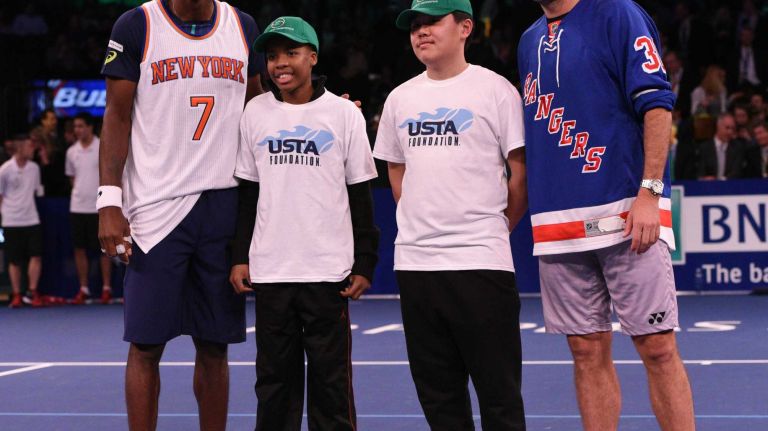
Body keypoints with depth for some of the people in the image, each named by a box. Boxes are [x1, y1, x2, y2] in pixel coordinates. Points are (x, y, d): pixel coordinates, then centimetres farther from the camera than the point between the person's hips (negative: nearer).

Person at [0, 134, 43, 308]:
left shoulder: (34, 168, 5)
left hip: (32, 220, 3)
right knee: (14, 261, 3)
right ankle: (17, 295, 12)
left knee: (36, 256, -9)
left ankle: (32, 292, -2)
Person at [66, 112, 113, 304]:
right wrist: (80, 192, 10)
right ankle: (83, 289, 11)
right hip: (77, 207, 4)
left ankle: (106, 288, 8)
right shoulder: (71, 152, 8)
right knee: (79, 248, 4)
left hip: (99, 207, -4)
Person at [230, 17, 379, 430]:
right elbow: (247, 193, 12)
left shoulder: (343, 113, 1)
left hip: (328, 271, -2)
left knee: (331, 378, 0)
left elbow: (360, 196, 2)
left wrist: (364, 264, -2)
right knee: (274, 379, 6)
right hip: (269, 271, 2)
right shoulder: (255, 112, 8)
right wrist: (240, 257, 6)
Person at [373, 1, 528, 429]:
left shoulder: (495, 90, -3)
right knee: (437, 393, 10)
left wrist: (497, 228, 2)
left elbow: (523, 171, -2)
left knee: (498, 386, -3)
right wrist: (420, 222, 15)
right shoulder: (400, 98, 12)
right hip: (414, 261, 5)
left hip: (481, 262, -5)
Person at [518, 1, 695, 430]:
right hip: (557, 224, 6)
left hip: (626, 215, -6)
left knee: (658, 348, -4)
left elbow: (657, 104, -9)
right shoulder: (531, 40, 18)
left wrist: (649, 192, -17)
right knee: (588, 352, 8)